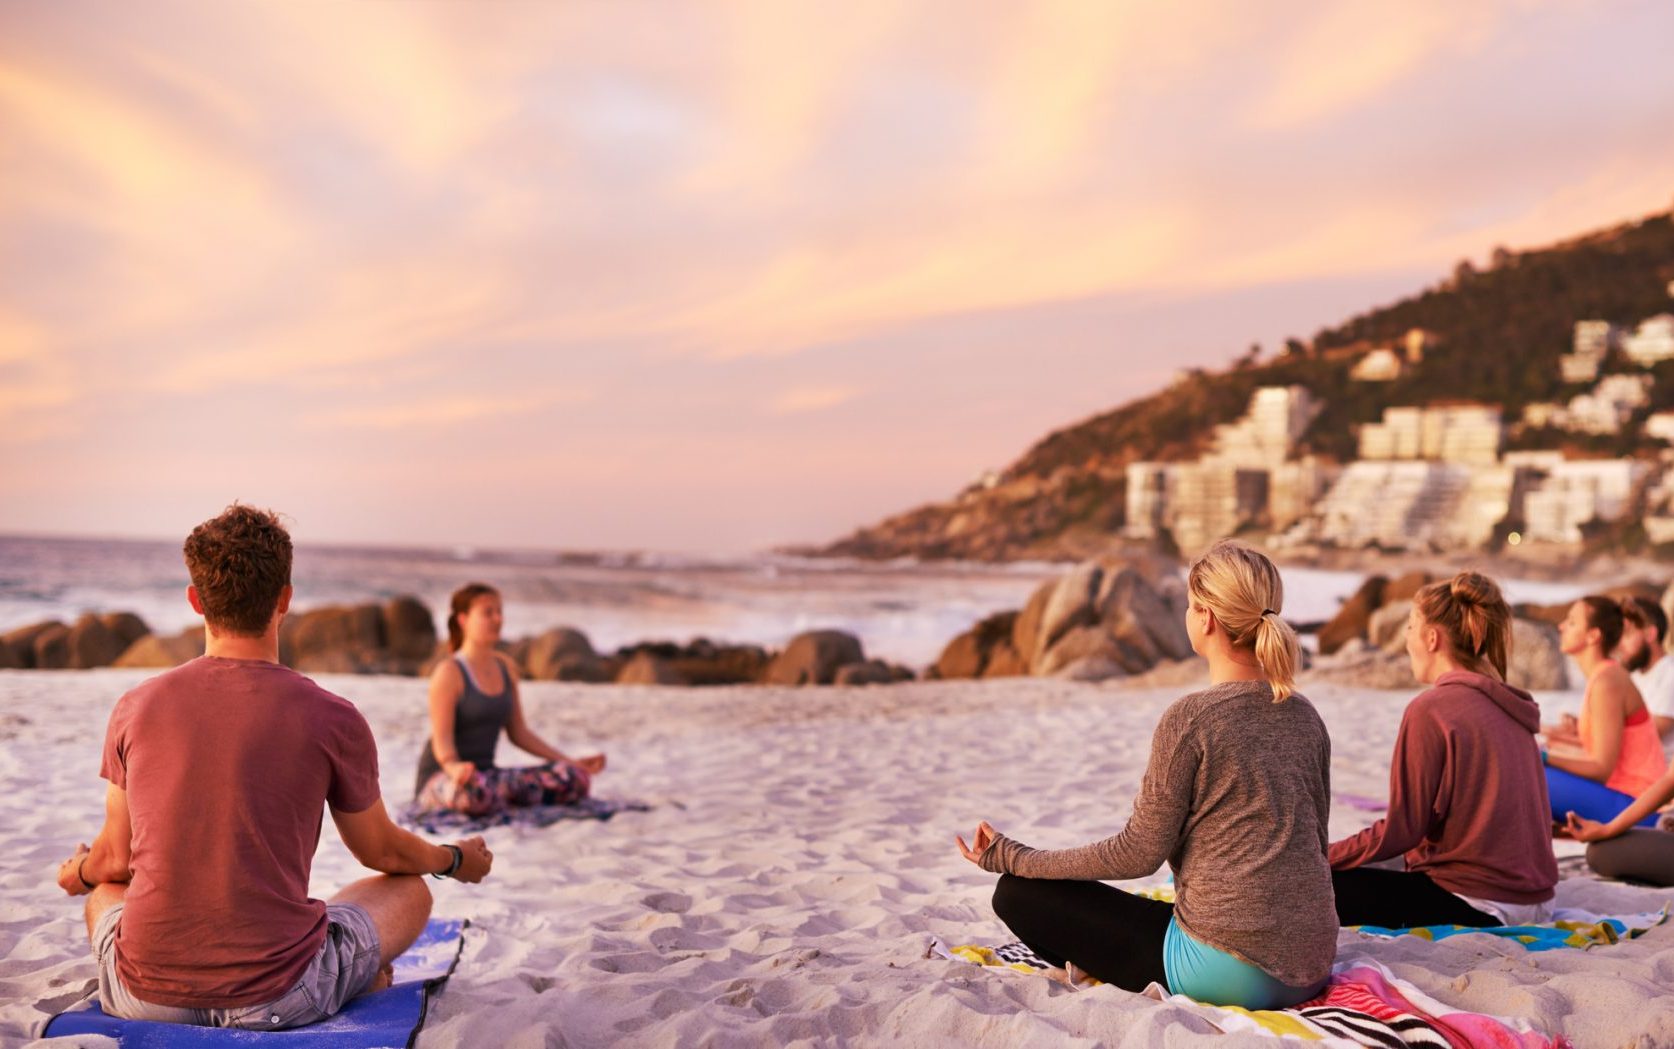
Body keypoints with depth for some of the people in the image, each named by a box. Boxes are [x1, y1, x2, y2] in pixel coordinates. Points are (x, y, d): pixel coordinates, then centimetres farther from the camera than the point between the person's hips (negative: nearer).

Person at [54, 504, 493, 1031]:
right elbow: (382, 853, 5)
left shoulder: (135, 709, -3)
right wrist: (457, 859, 27)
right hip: (278, 999, -2)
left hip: (145, 999, 3)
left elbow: (117, 858, 10)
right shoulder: (332, 719, -11)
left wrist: (76, 875, 36)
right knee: (410, 889, 22)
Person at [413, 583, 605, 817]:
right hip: (441, 778, -6)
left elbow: (519, 733, 15)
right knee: (476, 790, -44)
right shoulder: (449, 673, -10)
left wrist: (571, 762, 9)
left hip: (487, 773, 6)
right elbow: (442, 739, -17)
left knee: (576, 779, -14)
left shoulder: (506, 668, 12)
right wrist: (455, 767, -40)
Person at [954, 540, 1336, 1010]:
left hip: (1232, 970, -8)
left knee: (1019, 893, -1)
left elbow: (1138, 853, -12)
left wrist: (1011, 857, -3)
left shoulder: (1190, 718, -16)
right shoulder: (1306, 717, 5)